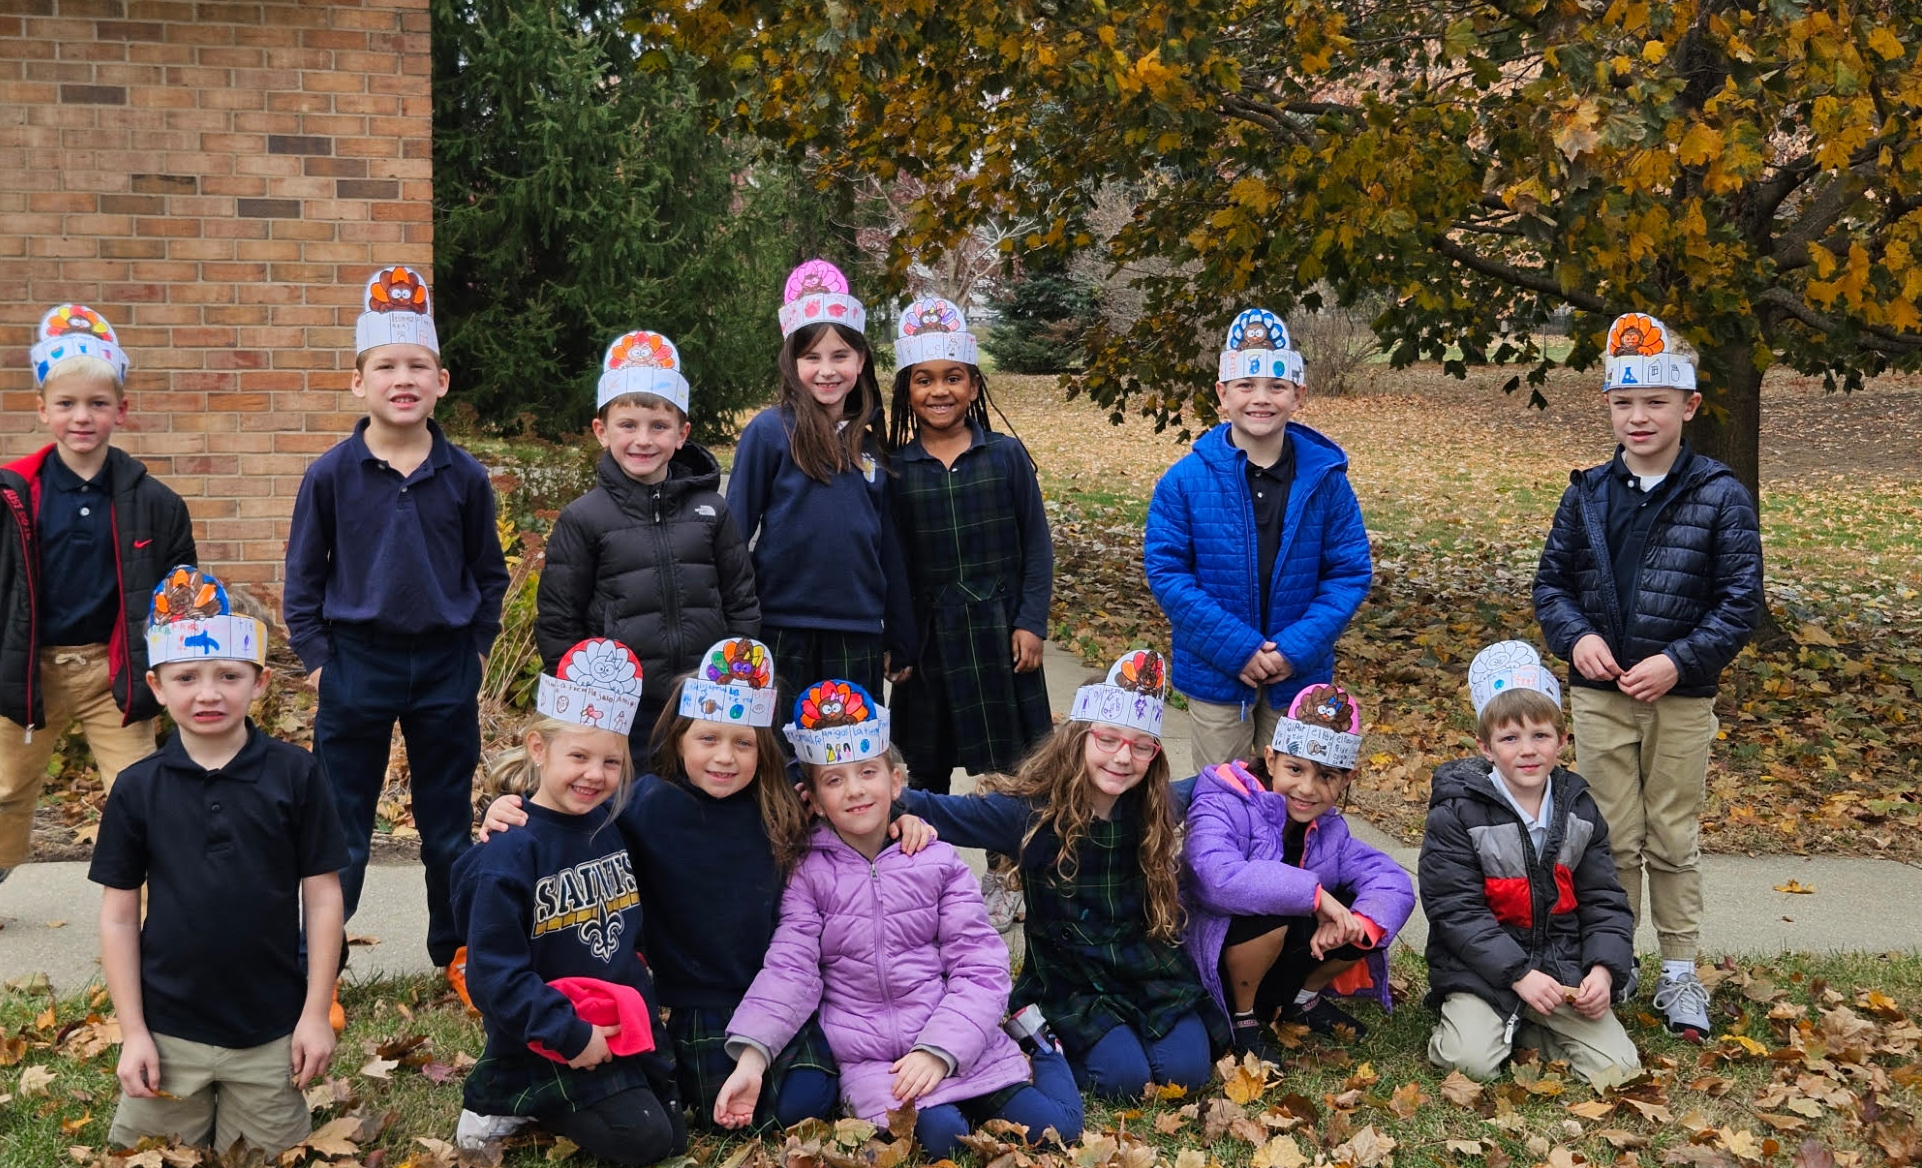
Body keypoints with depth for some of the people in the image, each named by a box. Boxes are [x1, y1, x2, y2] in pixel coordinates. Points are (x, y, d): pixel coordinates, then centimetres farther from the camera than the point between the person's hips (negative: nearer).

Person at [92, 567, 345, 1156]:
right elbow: (119, 916, 2)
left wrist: (316, 1014, -4)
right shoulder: (137, 789, -4)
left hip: (271, 1031, -1)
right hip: (168, 1028, 1)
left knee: (270, 1156, 9)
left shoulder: (295, 775, -7)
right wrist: (132, 1032, -1)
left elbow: (322, 897, -3)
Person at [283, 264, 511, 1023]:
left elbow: (489, 573, 9)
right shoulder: (331, 475, -4)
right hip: (356, 667, -1)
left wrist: (477, 647, 3)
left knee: (449, 827, 13)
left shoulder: (465, 477, -1)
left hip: (446, 669, 1)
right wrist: (315, 659, -2)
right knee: (340, 834, 6)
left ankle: (456, 952, 30)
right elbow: (302, 575, 3)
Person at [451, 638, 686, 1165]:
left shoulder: (610, 826, 1)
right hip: (551, 1038, -7)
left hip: (623, 1024, 7)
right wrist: (570, 1037, -23)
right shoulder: (508, 854, -19)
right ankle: (508, 1096, 4)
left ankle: (537, 1102, 19)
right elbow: (495, 974, -22)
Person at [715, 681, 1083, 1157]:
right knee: (941, 1135, -28)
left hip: (959, 1043, 1)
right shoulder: (811, 875, 3)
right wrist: (752, 1057, -19)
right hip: (870, 1059, -1)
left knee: (1052, 1130, -13)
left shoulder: (937, 861, 1)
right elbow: (790, 970, -5)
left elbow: (979, 969, -3)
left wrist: (937, 1050, -16)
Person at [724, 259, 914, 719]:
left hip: (857, 638, 4)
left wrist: (900, 642, 14)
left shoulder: (870, 444, 8)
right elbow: (735, 534, -3)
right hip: (785, 632, -4)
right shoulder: (769, 432, -5)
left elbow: (889, 548, 13)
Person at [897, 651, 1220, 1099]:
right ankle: (1053, 1036, 9)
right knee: (1124, 1077, -21)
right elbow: (943, 813, -20)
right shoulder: (1031, 813, -15)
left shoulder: (1156, 810, -5)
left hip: (1149, 970, 2)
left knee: (1185, 1071, -16)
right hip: (1071, 980, -2)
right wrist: (897, 803, -38)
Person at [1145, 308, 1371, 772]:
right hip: (1215, 673, -1)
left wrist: (1298, 648, -16)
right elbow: (1166, 572, -10)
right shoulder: (1186, 480, -8)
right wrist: (1236, 647, -17)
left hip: (1299, 675, 1)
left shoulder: (1325, 478, -5)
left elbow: (1351, 573, -4)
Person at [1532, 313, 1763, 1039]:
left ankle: (1680, 973, 20)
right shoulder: (1588, 494, 3)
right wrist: (1575, 636, -11)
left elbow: (1740, 601, -7)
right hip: (1599, 697, 2)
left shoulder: (1720, 497, -5)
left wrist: (1680, 661, -18)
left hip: (1680, 699, -2)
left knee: (1674, 840, 8)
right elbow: (1551, 581, 9)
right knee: (1612, 839, 9)